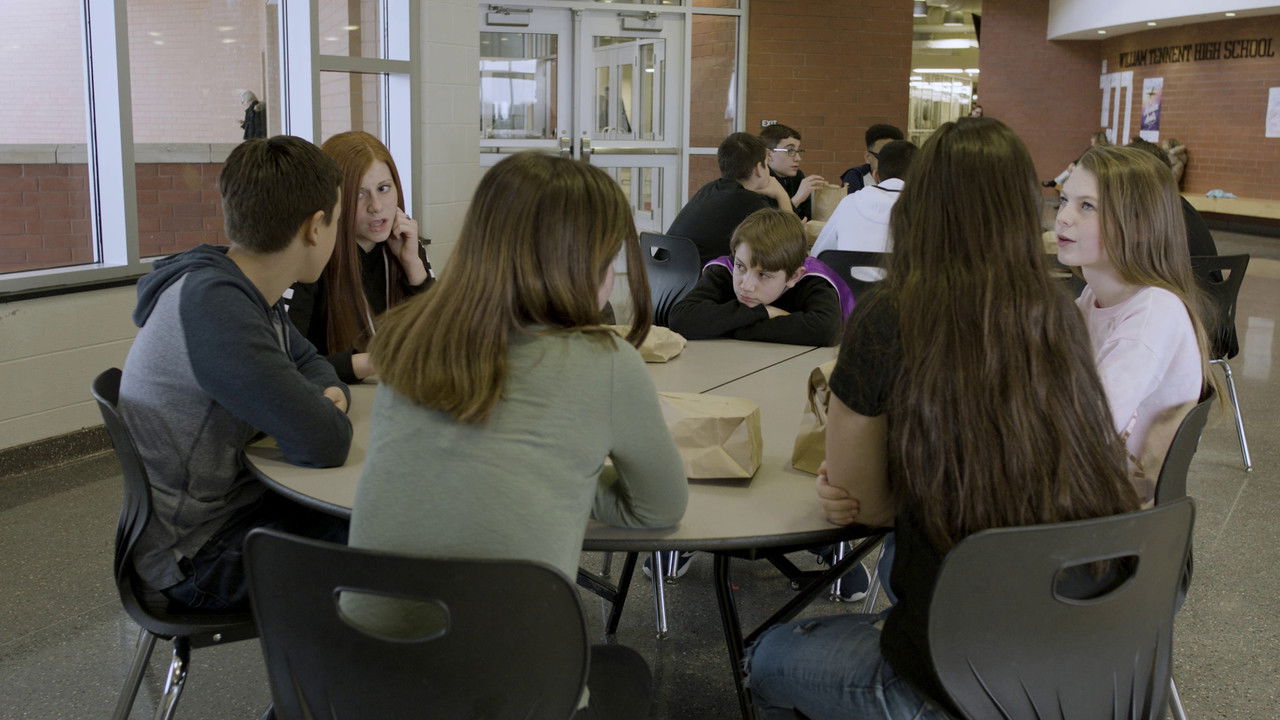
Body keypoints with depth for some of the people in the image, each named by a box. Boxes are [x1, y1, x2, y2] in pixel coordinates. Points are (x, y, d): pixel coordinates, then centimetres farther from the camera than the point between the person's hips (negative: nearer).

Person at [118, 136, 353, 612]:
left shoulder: (244, 292, 1)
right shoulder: (212, 305, -28)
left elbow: (309, 362, 17)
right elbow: (323, 445, -31)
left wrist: (328, 395, -6)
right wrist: (325, 414, -7)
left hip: (232, 506, 9)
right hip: (195, 554, -9)